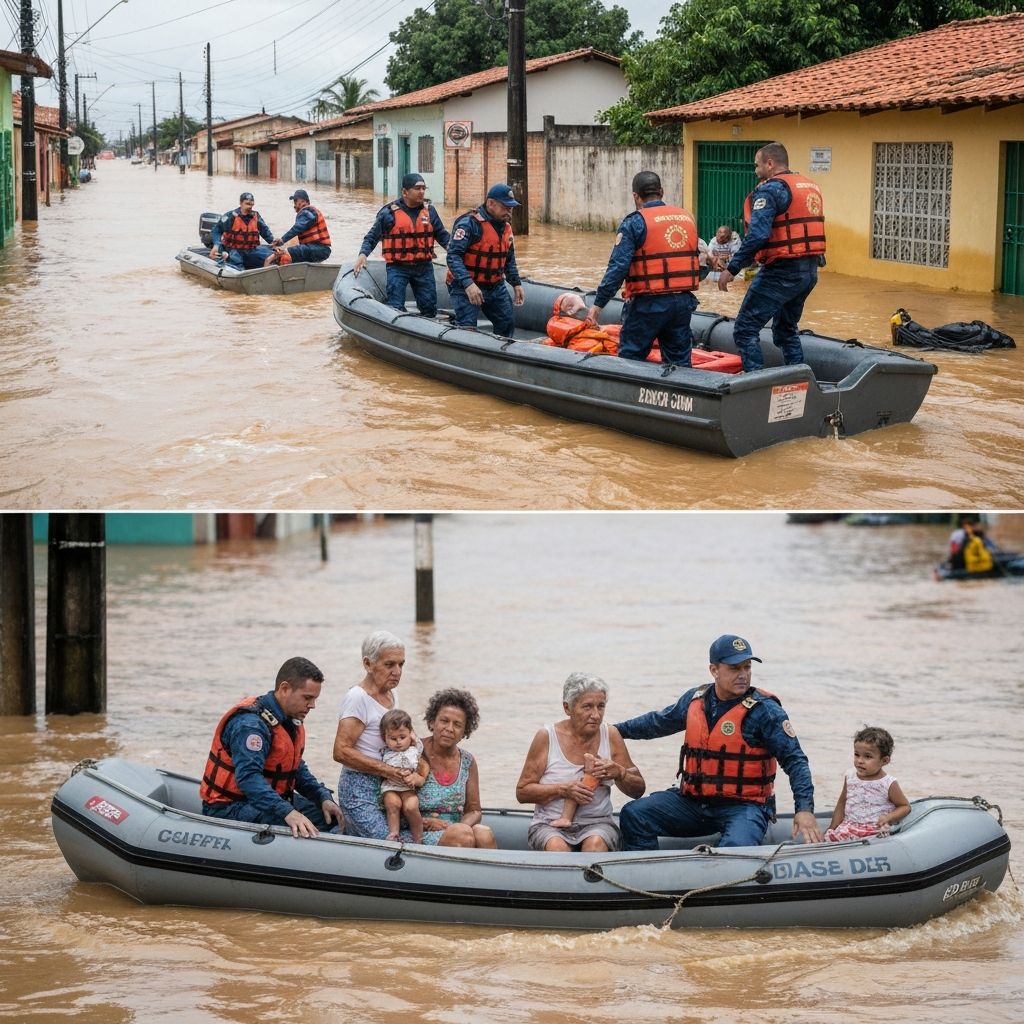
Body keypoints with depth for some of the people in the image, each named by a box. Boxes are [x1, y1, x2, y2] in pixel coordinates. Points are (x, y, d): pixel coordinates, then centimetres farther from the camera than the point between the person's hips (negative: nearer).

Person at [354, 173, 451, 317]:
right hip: (398, 268, -4)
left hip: (424, 267, 4)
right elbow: (372, 237, 0)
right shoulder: (389, 212, -4)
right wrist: (363, 254, -16)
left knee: (429, 308, 9)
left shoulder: (429, 211, 7)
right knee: (396, 308, -8)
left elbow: (441, 234, 13)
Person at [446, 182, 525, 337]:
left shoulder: (506, 226, 9)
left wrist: (516, 284, 15)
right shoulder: (469, 223, -18)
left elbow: (509, 259, 24)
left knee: (507, 324, 14)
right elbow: (453, 256, -26)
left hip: (496, 287, 8)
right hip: (466, 288, -8)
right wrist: (468, 284, -36)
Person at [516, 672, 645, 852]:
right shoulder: (547, 737, 0)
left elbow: (639, 789, 12)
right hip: (550, 825, -1)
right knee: (557, 847, -35)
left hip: (597, 823, 2)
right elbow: (522, 792, 0)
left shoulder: (610, 735, 6)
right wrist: (562, 790, -15)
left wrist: (619, 773, -10)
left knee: (596, 843, -33)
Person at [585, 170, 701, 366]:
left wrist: (598, 304, -12)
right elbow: (696, 260, 15)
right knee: (679, 362, 11)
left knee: (629, 360, 4)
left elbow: (618, 267, -14)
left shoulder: (635, 223, -9)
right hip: (683, 301, 6)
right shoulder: (687, 218, 10)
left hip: (649, 305, -6)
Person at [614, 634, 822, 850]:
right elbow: (658, 722, 29)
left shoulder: (764, 710, -7)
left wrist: (804, 809, -21)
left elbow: (795, 761, -8)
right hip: (692, 801, 5)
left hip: (744, 805, -5)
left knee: (736, 846, -37)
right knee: (633, 815, -10)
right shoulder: (694, 699, 9)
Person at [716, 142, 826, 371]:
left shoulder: (770, 189, -12)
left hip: (782, 272, -9)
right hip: (810, 271, 9)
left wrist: (732, 268, -20)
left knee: (745, 329, -5)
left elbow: (758, 235, -22)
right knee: (786, 329, 24)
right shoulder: (812, 187, 17)